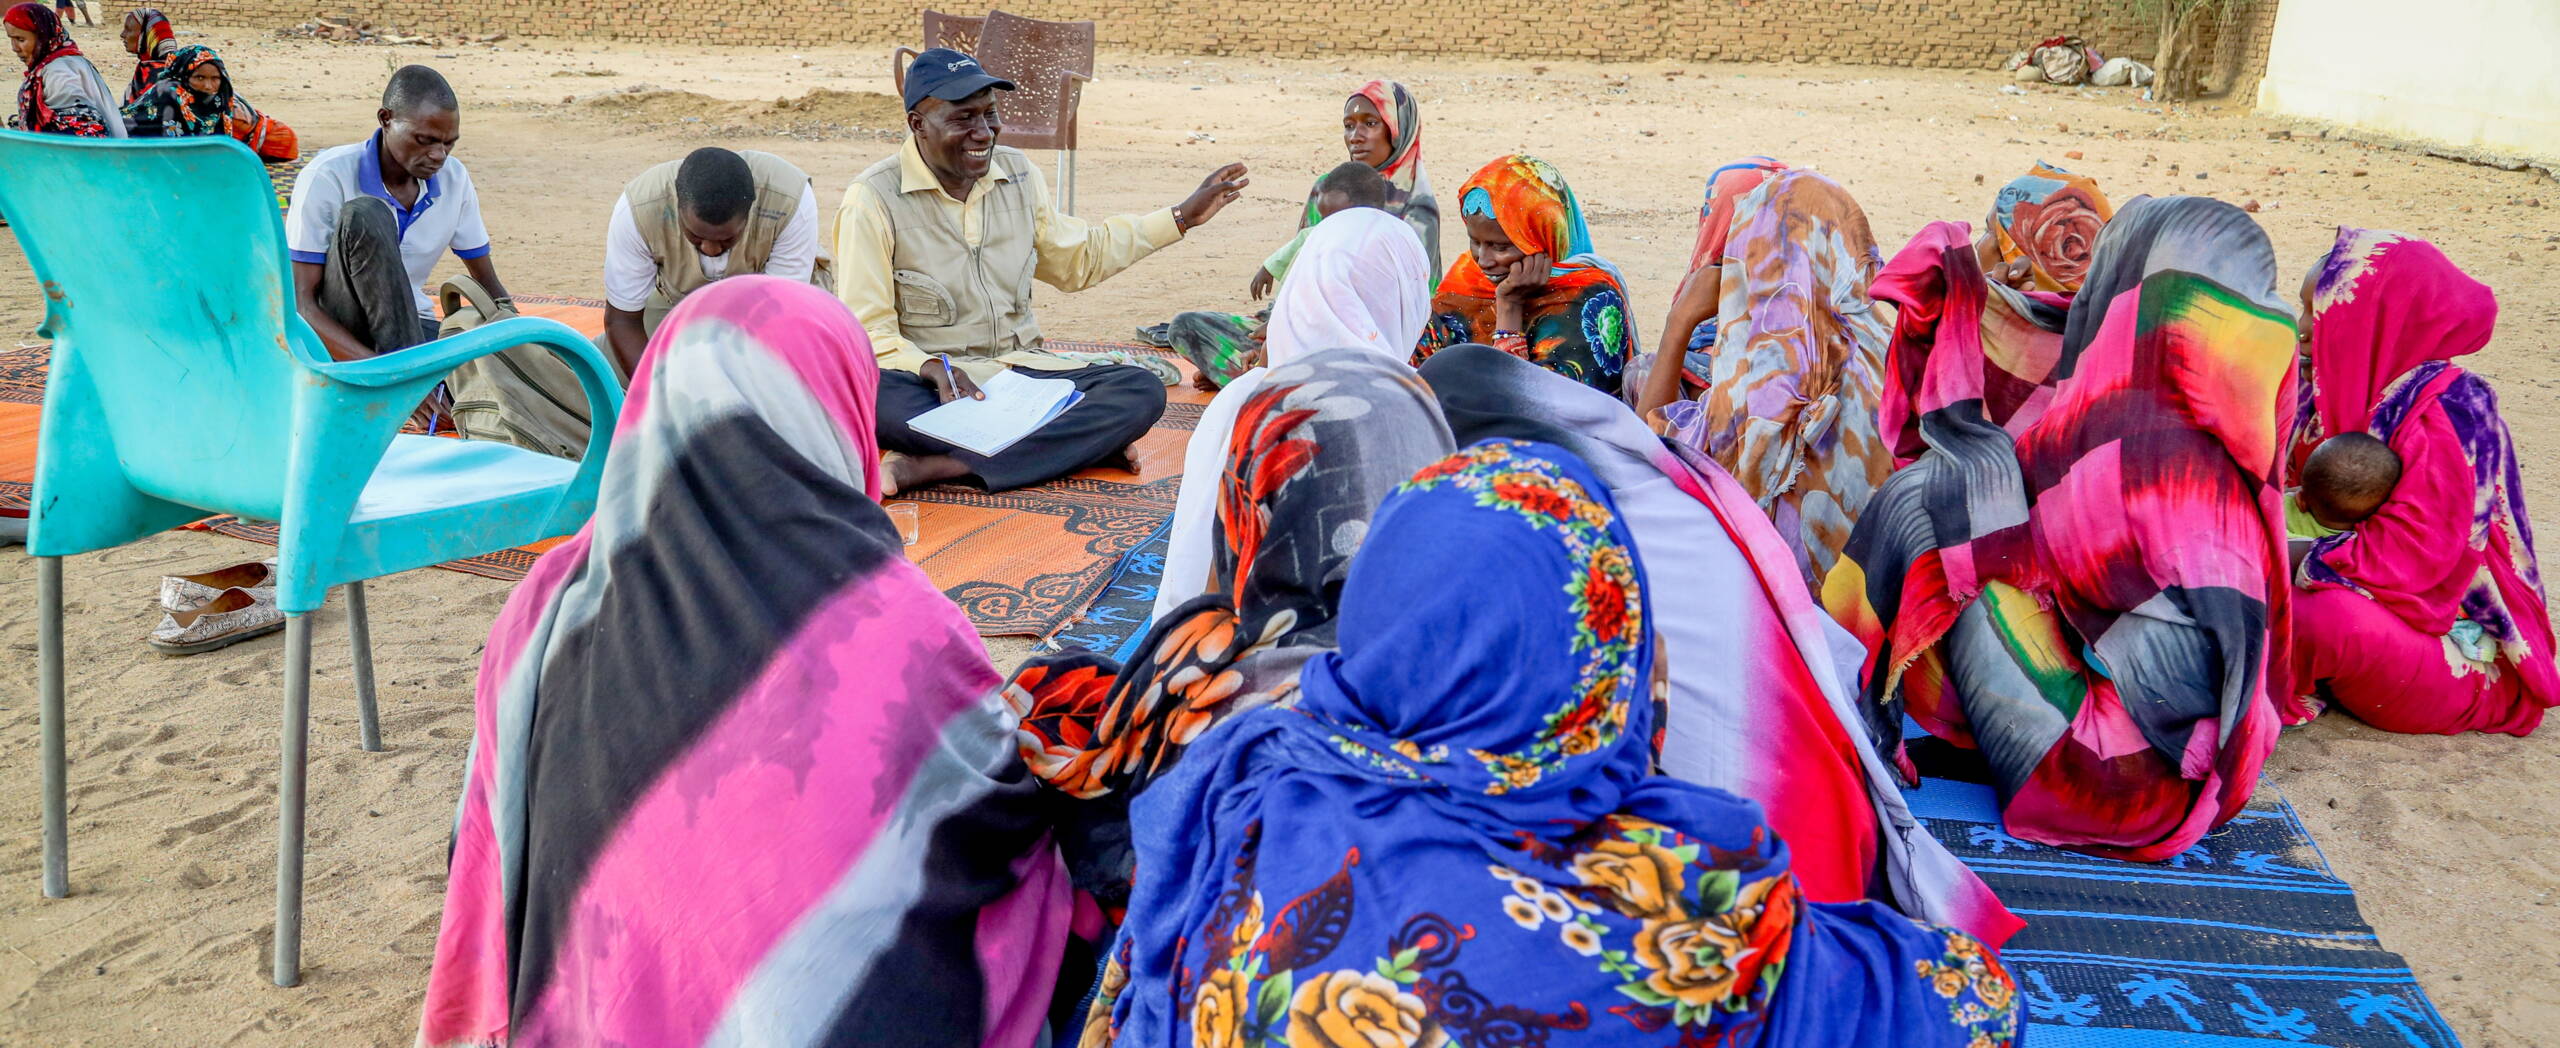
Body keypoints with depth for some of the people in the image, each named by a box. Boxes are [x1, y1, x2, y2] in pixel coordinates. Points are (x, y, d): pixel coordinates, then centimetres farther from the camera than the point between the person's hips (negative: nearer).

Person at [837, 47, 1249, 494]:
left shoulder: (1019, 173, 10)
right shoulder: (873, 199, -7)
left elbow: (1077, 259, 26)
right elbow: (866, 331, -10)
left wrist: (1184, 215, 25)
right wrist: (933, 369, -30)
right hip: (929, 383, -5)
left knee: (1142, 390, -21)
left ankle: (938, 466, -33)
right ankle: (1084, 444, -35)